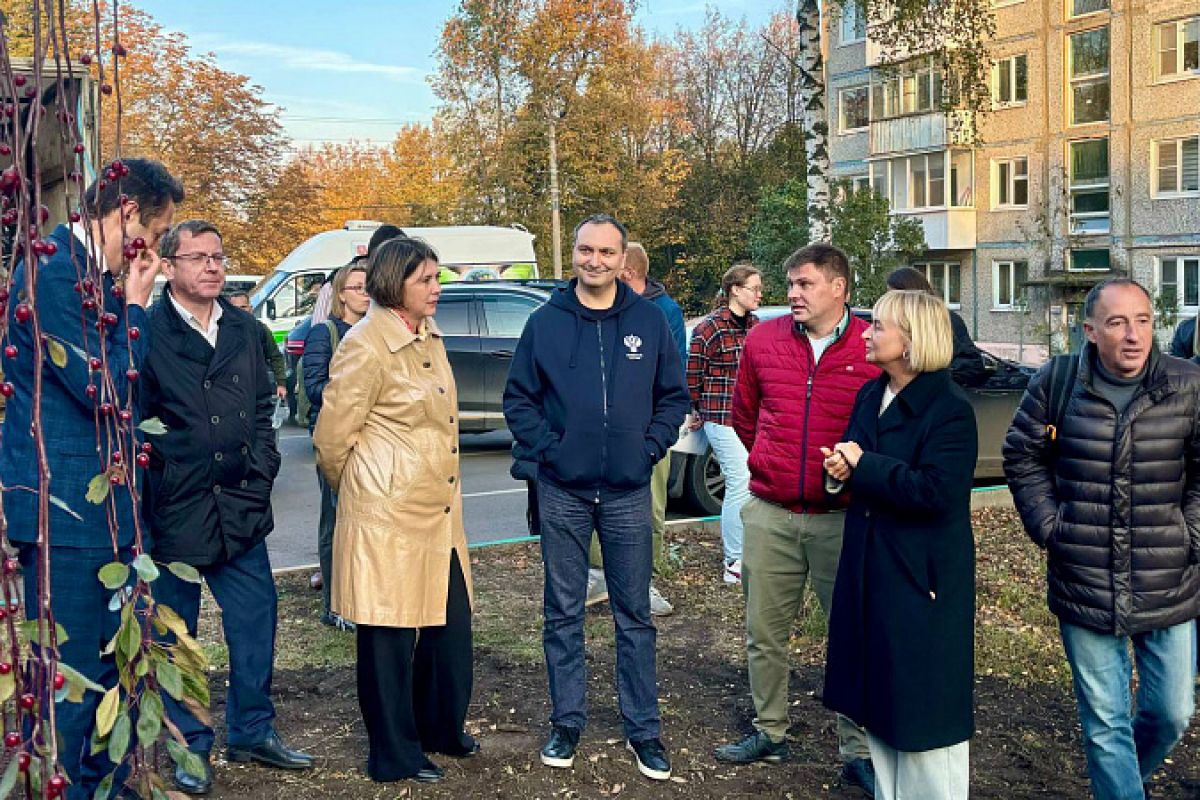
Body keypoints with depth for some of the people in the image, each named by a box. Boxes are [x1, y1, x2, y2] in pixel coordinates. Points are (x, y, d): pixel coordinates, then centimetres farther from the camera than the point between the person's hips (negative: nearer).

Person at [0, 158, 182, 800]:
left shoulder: (97, 274, 14)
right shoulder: (55, 271, -16)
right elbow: (104, 389, -19)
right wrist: (135, 305, -11)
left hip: (104, 505, 10)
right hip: (66, 507, -10)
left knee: (109, 668, 18)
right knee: (69, 676, -1)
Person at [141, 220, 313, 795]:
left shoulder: (243, 330, 9)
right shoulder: (148, 332, -9)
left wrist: (259, 472, 5)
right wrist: (160, 487, -9)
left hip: (239, 507, 5)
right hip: (171, 511, -5)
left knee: (255, 619, 10)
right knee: (175, 633, 7)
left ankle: (252, 732, 26)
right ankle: (190, 745, 21)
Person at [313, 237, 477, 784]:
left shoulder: (428, 336, 12)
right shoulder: (366, 346, -14)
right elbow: (332, 436, -10)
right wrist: (353, 489, 5)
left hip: (438, 510, 8)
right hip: (388, 513, -8)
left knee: (451, 623, 14)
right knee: (390, 636, 3)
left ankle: (441, 728, 34)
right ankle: (394, 755, 17)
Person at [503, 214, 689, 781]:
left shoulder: (648, 320, 3)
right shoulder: (546, 321, 1)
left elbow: (673, 395, 7)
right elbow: (518, 398, 3)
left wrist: (651, 447, -4)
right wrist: (545, 447, -8)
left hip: (628, 491, 0)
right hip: (562, 491, 0)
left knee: (634, 614, 7)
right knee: (563, 613, 9)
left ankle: (643, 728, 18)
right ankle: (566, 723, 22)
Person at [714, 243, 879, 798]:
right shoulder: (763, 340, 3)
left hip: (842, 518, -3)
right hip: (770, 514, 3)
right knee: (764, 632, 12)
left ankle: (857, 752, 18)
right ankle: (769, 732, 29)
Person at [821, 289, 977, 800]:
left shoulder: (949, 410, -15)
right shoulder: (870, 396, 9)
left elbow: (935, 491, -25)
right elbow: (850, 461, 17)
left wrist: (863, 466, -17)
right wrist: (842, 470, -7)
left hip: (922, 577, -8)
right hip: (869, 568, 8)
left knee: (922, 708, 1)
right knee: (878, 700, 16)